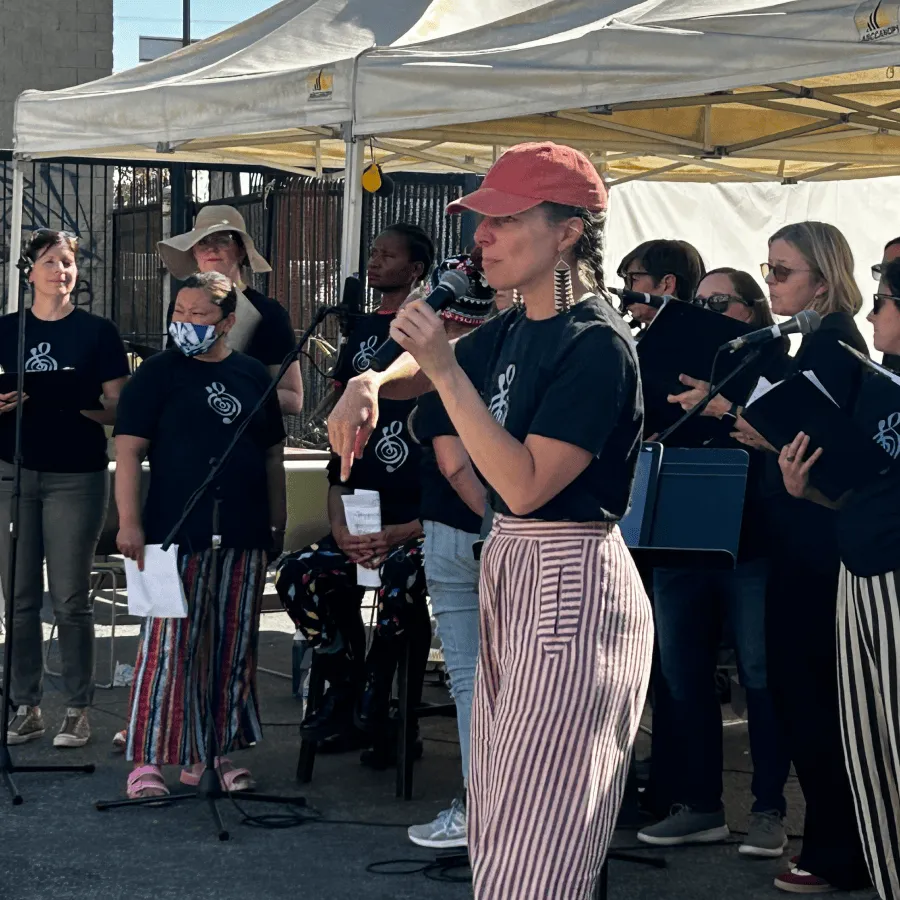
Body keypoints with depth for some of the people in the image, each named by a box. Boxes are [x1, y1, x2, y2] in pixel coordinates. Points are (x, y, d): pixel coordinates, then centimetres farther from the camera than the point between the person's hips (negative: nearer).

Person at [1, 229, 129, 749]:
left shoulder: (98, 332, 2)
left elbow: (119, 408, 0)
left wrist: (82, 402, -20)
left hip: (77, 476, -3)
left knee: (71, 600, -2)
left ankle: (78, 711, 6)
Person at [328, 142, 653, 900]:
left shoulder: (597, 345, -19)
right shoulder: (514, 329, 7)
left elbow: (525, 485, -24)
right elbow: (424, 370, 24)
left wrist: (446, 371, -24)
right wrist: (373, 382, 1)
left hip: (571, 585, -9)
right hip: (509, 570, 9)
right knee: (498, 829, 17)